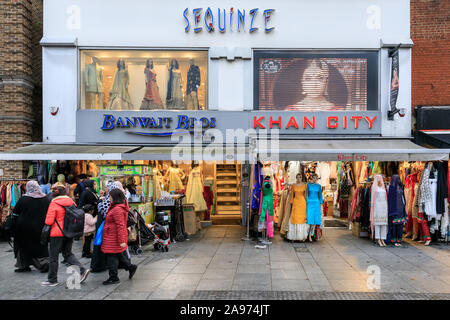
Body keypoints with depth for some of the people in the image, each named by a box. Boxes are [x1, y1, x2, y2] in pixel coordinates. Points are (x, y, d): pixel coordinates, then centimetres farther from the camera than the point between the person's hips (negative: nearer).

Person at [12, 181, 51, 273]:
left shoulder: (23, 199, -11)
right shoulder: (46, 199, -4)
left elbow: (15, 213, -3)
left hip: (25, 228, -2)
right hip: (40, 228, 2)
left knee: (24, 246, 13)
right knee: (40, 246, 11)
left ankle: (24, 266, 19)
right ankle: (44, 264, 2)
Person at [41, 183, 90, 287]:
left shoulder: (54, 204, -14)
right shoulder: (71, 202, 3)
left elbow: (49, 221, -15)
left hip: (57, 233, -6)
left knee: (53, 257, 8)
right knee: (68, 254, 17)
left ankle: (52, 280, 17)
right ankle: (82, 269, 1)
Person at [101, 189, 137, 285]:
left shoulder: (117, 209, -23)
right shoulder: (115, 207, 10)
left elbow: (120, 226, -25)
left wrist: (122, 241, -25)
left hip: (114, 238, -10)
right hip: (112, 237, 10)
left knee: (112, 256, 0)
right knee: (117, 255, 19)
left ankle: (114, 278, 9)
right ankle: (130, 267, 25)